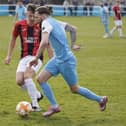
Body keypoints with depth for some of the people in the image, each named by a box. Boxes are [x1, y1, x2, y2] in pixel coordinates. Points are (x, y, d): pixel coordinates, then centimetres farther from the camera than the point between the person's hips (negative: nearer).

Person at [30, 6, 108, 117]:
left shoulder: (46, 23, -15)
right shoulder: (56, 22, 12)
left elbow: (44, 42, -30)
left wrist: (36, 58, -22)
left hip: (65, 61, -9)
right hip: (58, 59, 9)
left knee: (75, 89, 5)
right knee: (40, 79, 3)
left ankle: (100, 99, 20)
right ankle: (54, 106, 6)